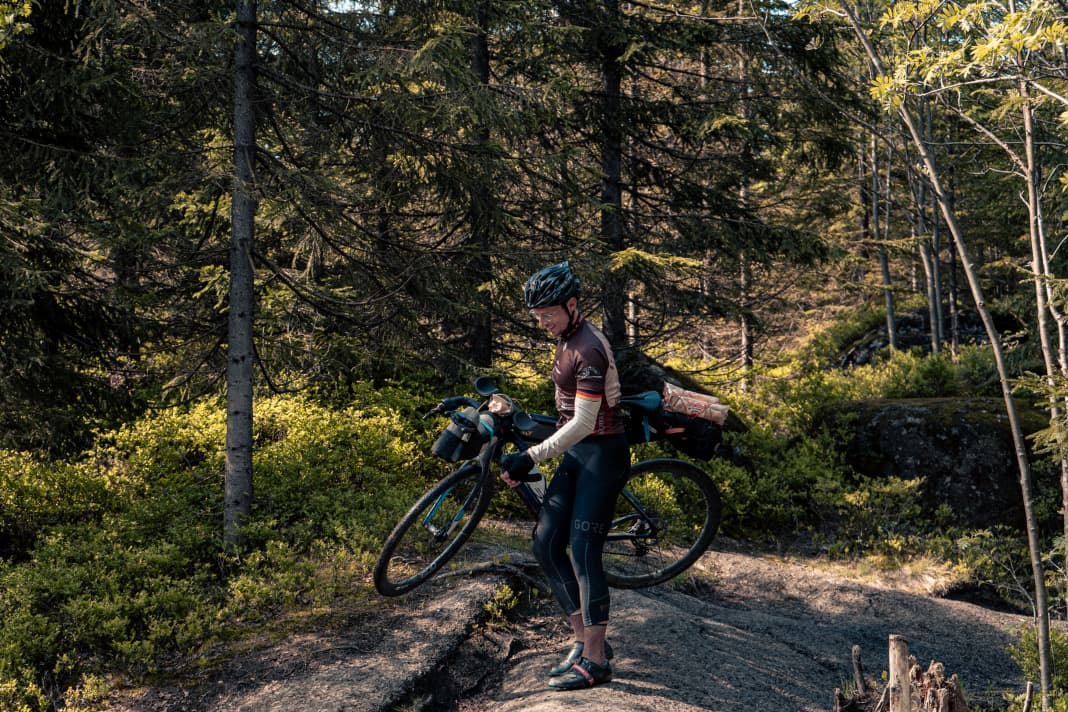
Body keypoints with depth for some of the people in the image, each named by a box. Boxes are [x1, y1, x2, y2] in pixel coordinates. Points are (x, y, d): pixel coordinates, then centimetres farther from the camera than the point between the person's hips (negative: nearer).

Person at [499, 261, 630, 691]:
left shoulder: (587, 349, -21)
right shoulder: (568, 338, 9)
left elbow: (583, 423, -24)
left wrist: (531, 457, -25)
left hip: (601, 454, -9)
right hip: (576, 453, 10)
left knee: (583, 551, -9)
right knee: (546, 545, 6)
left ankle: (595, 660, 0)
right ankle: (585, 639, 15)